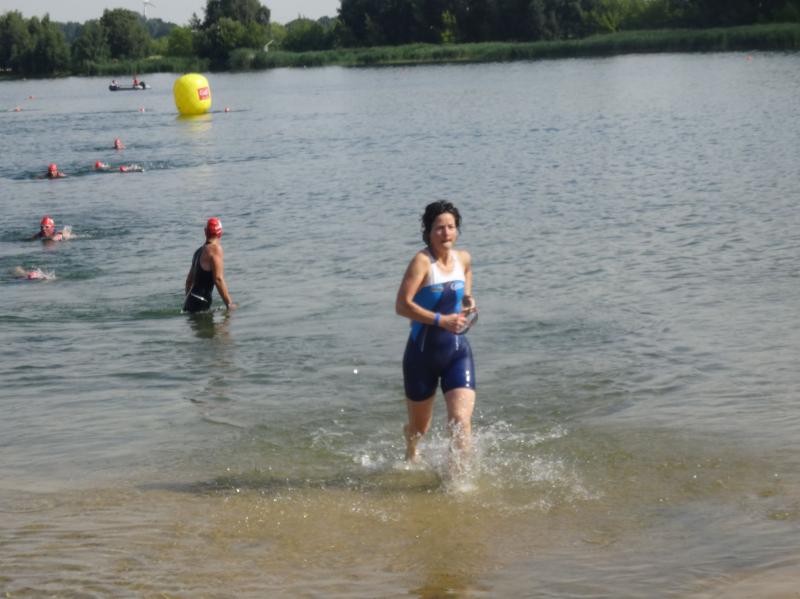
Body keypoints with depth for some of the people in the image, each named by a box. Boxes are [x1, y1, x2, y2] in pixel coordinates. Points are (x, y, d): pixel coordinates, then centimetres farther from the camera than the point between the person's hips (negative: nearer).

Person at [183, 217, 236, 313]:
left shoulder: (199, 251, 20)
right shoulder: (215, 248, -5)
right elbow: (218, 279, -13)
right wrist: (229, 304, -9)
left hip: (190, 302, 9)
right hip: (200, 303, -9)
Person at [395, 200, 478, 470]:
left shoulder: (464, 259, 3)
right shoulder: (422, 261, -15)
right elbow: (402, 305, -22)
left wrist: (468, 302, -1)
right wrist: (441, 320, -26)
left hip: (457, 349, 3)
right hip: (423, 351, -3)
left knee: (461, 420, -16)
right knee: (419, 426, 15)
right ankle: (411, 454, 50)